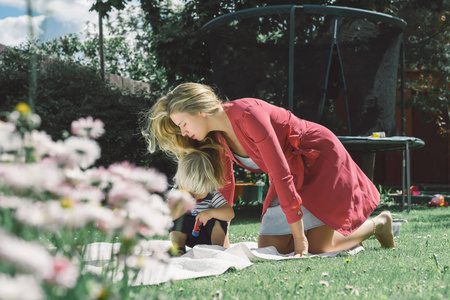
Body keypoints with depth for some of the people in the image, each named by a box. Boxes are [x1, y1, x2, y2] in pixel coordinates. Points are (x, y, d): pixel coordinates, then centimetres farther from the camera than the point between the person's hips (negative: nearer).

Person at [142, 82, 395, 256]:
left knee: (318, 247, -16)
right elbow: (225, 184, 6)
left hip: (322, 159, -8)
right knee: (270, 245, -3)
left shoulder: (247, 115, -31)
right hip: (294, 173, 8)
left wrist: (299, 236, -28)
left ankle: (378, 223, 12)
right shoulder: (217, 136, -6)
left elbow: (281, 174, -31)